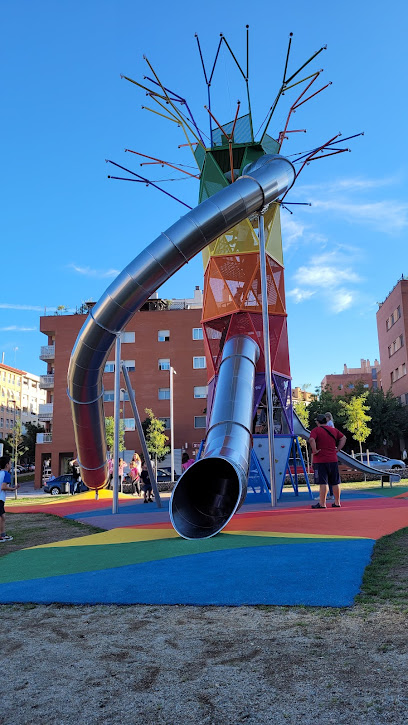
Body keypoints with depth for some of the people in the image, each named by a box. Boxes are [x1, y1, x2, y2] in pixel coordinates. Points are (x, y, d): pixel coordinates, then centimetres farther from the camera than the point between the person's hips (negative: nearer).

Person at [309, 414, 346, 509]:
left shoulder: (316, 430, -6)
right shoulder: (334, 430, 12)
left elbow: (311, 440, -24)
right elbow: (343, 438, 17)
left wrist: (314, 450, -14)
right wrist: (338, 449, 13)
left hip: (320, 461, -5)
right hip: (333, 459, 5)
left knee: (323, 483, -6)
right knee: (335, 482, 12)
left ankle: (322, 503, -4)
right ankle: (337, 502, 20)